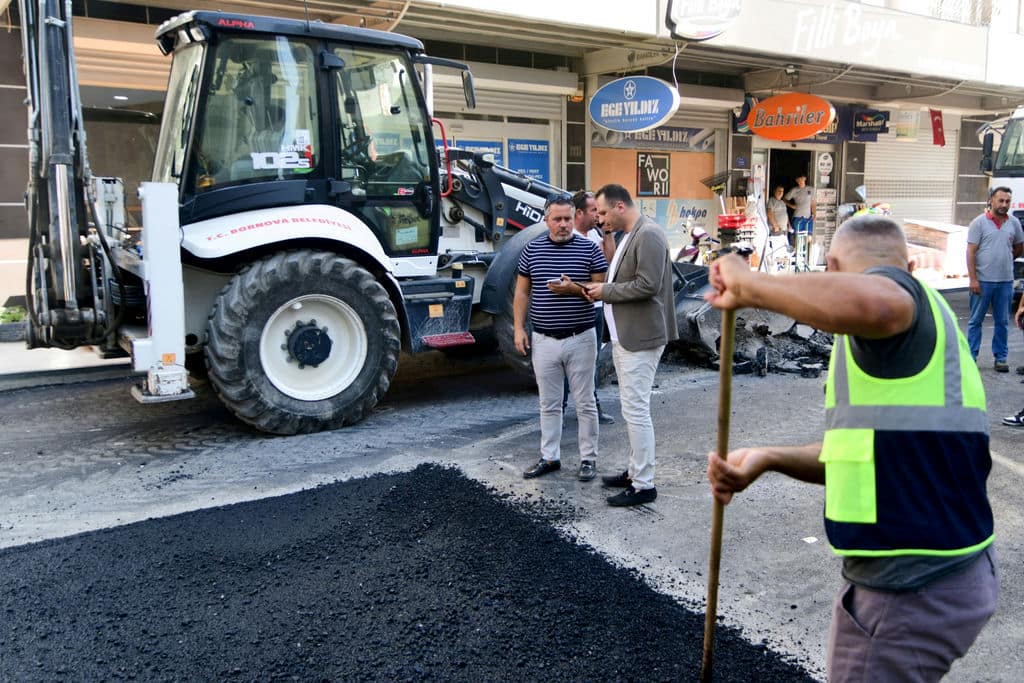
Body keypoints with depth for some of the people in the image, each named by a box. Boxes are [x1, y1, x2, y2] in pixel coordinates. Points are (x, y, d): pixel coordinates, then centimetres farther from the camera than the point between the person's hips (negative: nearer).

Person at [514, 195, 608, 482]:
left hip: (580, 339, -2)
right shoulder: (532, 249, 4)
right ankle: (549, 457, 24)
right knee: (549, 404, 12)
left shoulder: (589, 248, -3)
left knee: (585, 404, 7)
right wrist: (518, 328, 1)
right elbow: (522, 292, 9)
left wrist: (574, 289, -20)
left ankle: (588, 459, 18)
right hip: (544, 340, 2)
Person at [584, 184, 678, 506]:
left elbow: (648, 285, -23)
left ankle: (644, 485, 3)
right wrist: (601, 288, 4)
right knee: (633, 408, 17)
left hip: (640, 338, -10)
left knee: (636, 410, -6)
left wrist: (607, 291, -14)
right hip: (624, 336, 10)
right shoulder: (629, 236, 15)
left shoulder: (648, 235, -15)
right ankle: (635, 471, 28)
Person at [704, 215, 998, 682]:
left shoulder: (905, 293, -15)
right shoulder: (902, 346, 15)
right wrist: (767, 458, 7)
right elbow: (869, 452, 19)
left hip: (914, 595, -10)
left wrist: (749, 285, -29)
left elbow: (874, 303, -42)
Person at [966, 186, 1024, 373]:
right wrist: (973, 279, -15)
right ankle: (971, 357, 9)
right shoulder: (979, 222, -4)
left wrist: (1006, 260, 18)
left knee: (1002, 322, 8)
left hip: (1005, 281, 4)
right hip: (983, 280, -3)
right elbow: (970, 252, -9)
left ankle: (1000, 358, 16)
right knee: (976, 321, 3)